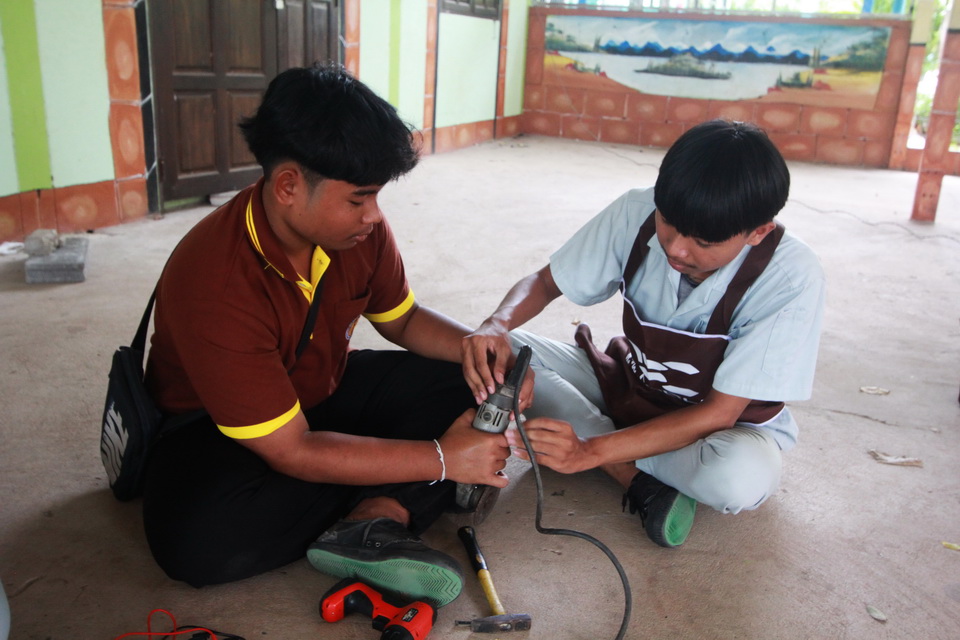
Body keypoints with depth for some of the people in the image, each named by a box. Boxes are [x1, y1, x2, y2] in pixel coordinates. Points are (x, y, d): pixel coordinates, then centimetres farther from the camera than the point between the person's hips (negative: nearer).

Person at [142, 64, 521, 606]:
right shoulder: (211, 284, -33)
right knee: (197, 540, -36)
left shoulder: (359, 229, -15)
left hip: (326, 391, 6)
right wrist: (442, 459, -30)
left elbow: (403, 319, 4)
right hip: (218, 428, -5)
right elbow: (291, 452, -31)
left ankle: (371, 522, -30)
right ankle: (391, 506, -16)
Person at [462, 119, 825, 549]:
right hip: (626, 387, 4)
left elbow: (718, 413, -26)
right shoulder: (636, 214, -20)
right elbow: (544, 282, -7)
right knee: (496, 352, -18)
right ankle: (640, 481, -19)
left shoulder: (791, 278, -27)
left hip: (724, 422, -3)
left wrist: (592, 451, -37)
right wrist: (497, 325, -32)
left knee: (743, 477, -40)